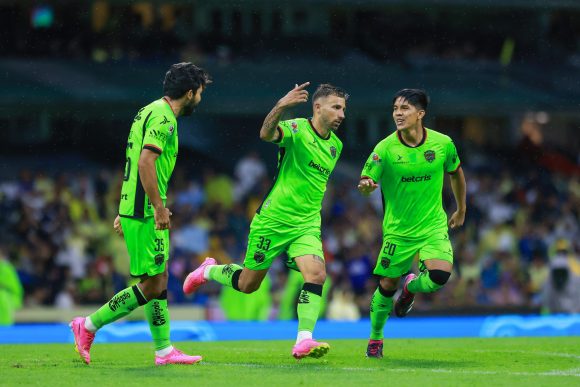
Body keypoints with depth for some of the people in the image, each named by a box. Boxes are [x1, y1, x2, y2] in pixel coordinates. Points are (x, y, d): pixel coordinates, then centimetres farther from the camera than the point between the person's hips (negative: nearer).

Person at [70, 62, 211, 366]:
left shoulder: (151, 112, 18)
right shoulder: (163, 117, -14)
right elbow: (146, 162, -24)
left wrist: (124, 212, 25)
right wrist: (159, 207, -22)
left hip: (135, 209, 10)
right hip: (146, 214, -10)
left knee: (159, 281, 11)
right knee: (151, 285, -6)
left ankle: (164, 350, 14)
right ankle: (88, 326, 0)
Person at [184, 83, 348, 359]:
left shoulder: (335, 145, 10)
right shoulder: (296, 130, -14)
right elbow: (267, 133, -37)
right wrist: (281, 106, -54)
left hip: (307, 225, 5)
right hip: (273, 220, -5)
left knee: (316, 274, -21)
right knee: (247, 284, 8)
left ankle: (303, 342, -22)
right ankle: (207, 271, 39)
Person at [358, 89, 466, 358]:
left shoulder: (442, 143, -6)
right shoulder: (385, 148, -12)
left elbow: (456, 172, 12)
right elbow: (367, 181, -12)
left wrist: (461, 209, 22)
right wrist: (366, 186, -37)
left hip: (433, 226, 1)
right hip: (398, 230, -1)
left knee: (440, 275, -21)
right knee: (387, 285, 3)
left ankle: (411, 287, 16)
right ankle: (375, 338, 29)